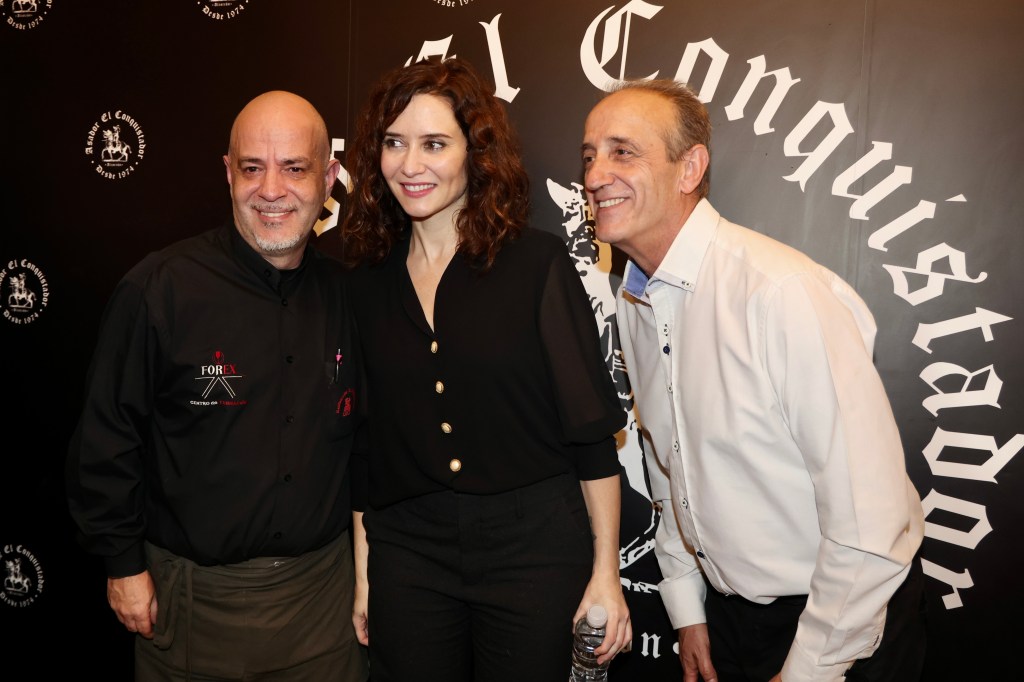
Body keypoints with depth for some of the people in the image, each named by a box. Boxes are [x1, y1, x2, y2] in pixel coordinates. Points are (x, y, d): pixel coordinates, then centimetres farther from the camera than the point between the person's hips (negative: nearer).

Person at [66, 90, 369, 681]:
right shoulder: (160, 288, -14)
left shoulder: (347, 293, -2)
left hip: (325, 586, 3)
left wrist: (363, 552, 8)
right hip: (194, 597, -3)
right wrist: (124, 563, -3)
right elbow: (107, 439, -6)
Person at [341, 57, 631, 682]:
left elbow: (591, 430, -6)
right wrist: (362, 574, 9)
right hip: (406, 556, 3)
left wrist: (606, 571, -6)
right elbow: (364, 442, 7)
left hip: (534, 548, -2)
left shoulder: (537, 263, -8)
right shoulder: (369, 279, 3)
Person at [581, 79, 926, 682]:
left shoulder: (785, 293, -27)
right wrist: (687, 608, 10)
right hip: (727, 610, 6)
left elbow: (871, 526, -25)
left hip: (841, 621, -6)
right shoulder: (632, 302, -3)